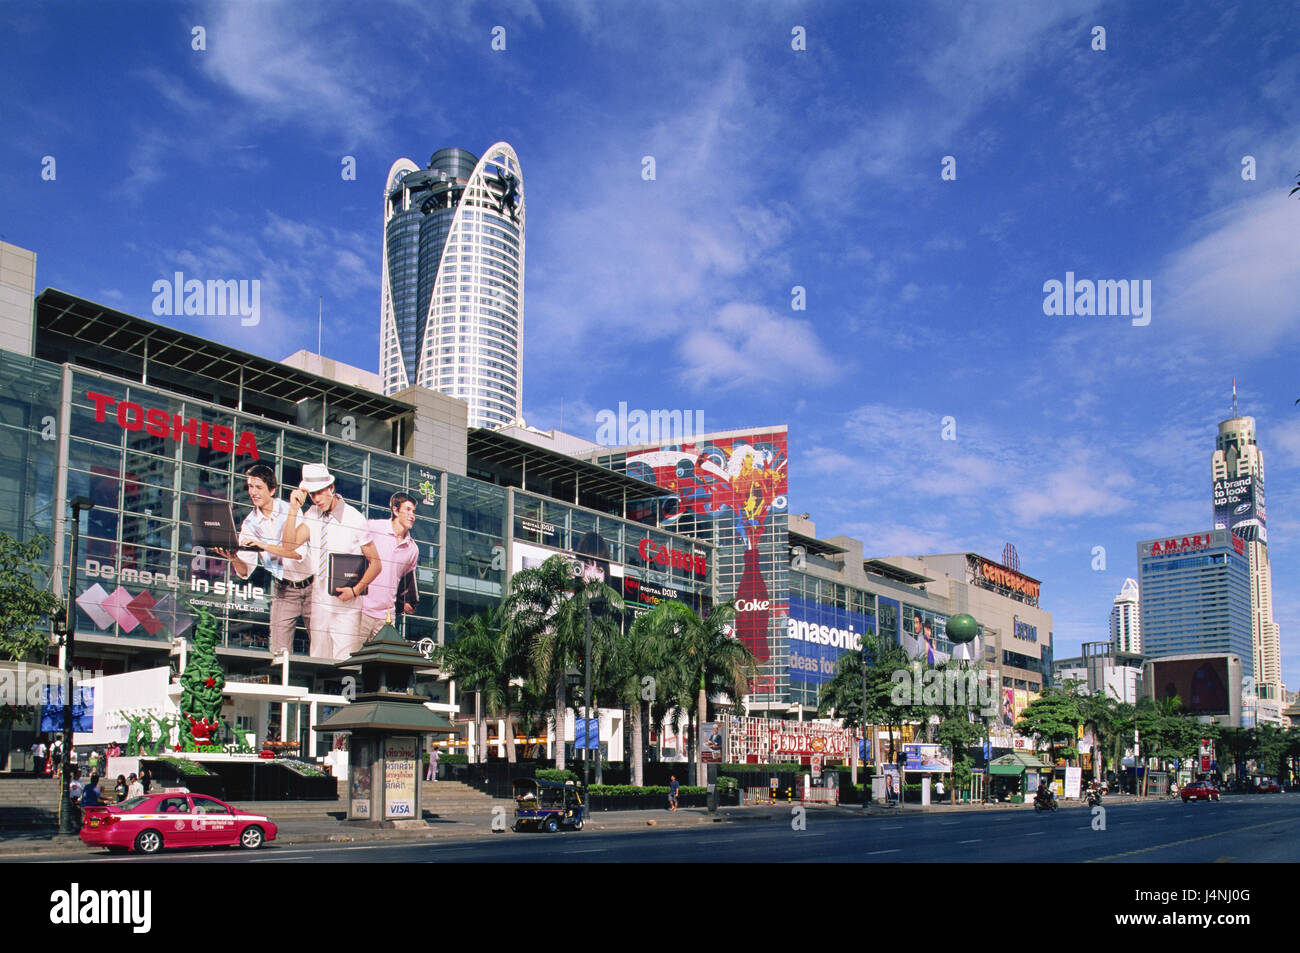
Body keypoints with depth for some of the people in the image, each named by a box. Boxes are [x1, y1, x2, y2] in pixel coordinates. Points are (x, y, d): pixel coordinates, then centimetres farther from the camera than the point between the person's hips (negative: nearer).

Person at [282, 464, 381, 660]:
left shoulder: (354, 519, -8)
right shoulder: (312, 515, 5)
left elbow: (375, 563, -3)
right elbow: (288, 545, -6)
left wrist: (355, 590, -14)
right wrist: (294, 508, -12)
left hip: (346, 607, -4)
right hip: (319, 602, 4)